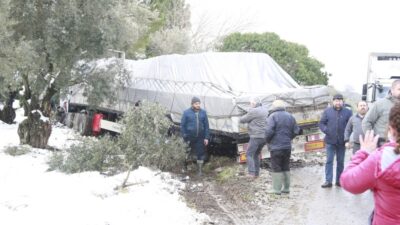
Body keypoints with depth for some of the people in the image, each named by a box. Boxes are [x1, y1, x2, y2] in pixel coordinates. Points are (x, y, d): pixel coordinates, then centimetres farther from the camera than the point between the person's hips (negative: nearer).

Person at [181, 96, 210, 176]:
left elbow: (206, 125, 6)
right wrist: (185, 137, -6)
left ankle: (200, 170, 18)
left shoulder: (203, 112, 3)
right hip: (190, 137, -2)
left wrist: (206, 137, 1)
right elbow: (182, 125, -1)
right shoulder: (186, 112, -4)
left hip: (200, 138, 2)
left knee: (200, 154, 6)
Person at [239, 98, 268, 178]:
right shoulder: (265, 110, 12)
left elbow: (242, 120, -5)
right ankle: (257, 173, 19)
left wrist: (246, 116, 15)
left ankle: (252, 173, -10)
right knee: (256, 154, 19)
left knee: (249, 154, 0)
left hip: (256, 136, -8)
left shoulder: (253, 111, -14)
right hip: (264, 136, 8)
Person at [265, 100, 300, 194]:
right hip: (287, 146, 6)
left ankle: (277, 189, 1)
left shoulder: (272, 116, -11)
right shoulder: (290, 116, 9)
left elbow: (269, 131, -21)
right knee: (286, 167, 14)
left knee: (276, 168, 0)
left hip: (276, 146, -6)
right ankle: (286, 187, 19)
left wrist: (267, 140, -4)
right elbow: (296, 131, 9)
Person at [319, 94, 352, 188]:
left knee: (340, 162, 9)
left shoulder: (347, 112, 2)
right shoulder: (327, 111, 3)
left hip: (342, 141, 1)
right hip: (330, 141, -1)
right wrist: (326, 130, -11)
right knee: (329, 161, -1)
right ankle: (328, 181, 0)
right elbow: (321, 123, 5)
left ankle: (339, 180, 18)